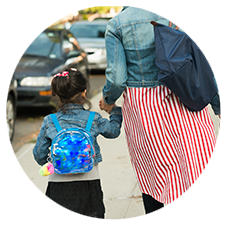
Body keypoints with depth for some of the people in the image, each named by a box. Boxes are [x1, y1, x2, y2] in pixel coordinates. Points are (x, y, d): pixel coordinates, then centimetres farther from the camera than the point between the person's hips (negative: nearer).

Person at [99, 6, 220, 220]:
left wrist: (108, 100, 12)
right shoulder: (181, 11, -3)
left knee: (150, 168, 17)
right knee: (188, 165, 1)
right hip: (182, 99, 0)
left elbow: (117, 78, -10)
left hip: (141, 106, 1)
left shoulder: (117, 24, -7)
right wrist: (218, 106, 5)